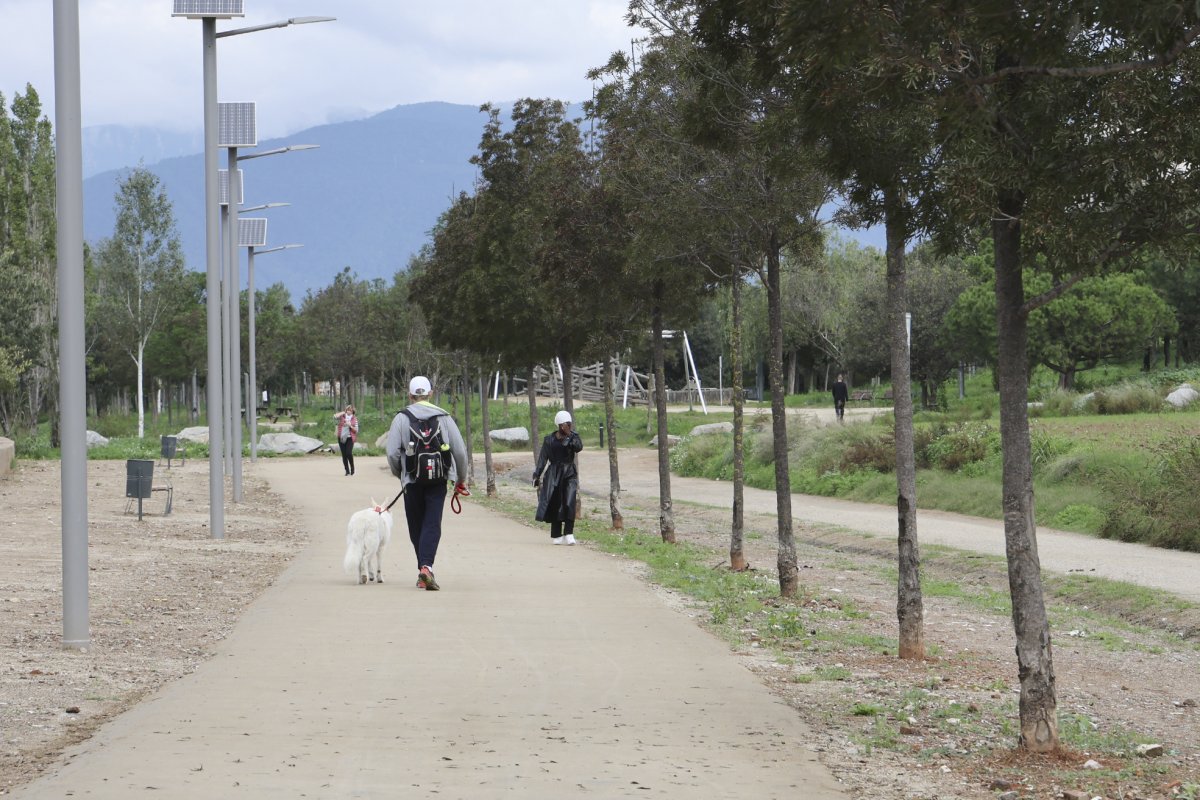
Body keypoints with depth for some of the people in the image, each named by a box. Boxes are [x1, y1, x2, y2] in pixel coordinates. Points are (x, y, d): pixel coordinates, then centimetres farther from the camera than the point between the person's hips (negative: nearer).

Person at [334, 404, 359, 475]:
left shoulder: (354, 419, 6)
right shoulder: (342, 417, 7)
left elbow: (356, 430, 5)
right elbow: (335, 416, -12)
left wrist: (350, 426, -11)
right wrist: (343, 412, -5)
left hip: (350, 438, -2)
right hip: (341, 438, 2)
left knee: (348, 453, -19)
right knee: (344, 455, 2)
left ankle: (352, 467, 4)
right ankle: (347, 471, 9)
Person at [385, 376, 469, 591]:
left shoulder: (402, 418, 0)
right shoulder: (444, 418, 5)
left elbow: (392, 454, -5)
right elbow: (460, 451, 5)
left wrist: (400, 475, 14)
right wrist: (461, 480, 18)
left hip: (412, 482, -1)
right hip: (438, 482, 1)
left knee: (416, 527, 11)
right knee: (432, 525, -3)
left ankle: (423, 568, 15)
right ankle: (426, 566, -21)